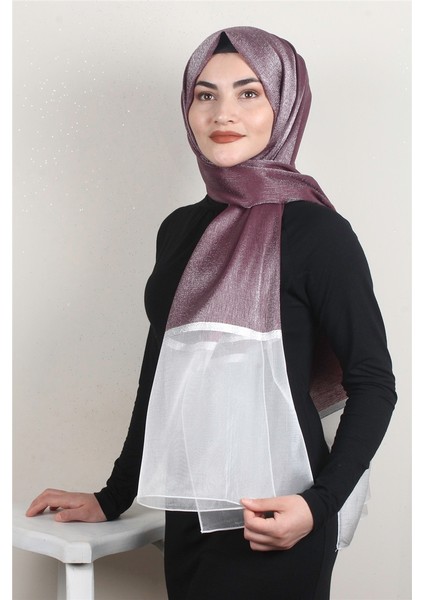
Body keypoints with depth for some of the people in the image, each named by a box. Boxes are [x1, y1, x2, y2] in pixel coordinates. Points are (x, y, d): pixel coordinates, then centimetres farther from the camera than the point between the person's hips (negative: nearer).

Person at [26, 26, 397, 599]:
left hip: (270, 525, -5)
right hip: (188, 519, 6)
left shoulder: (316, 230, -9)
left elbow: (373, 384, -8)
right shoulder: (180, 229, 8)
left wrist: (319, 505, -21)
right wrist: (112, 498, 16)